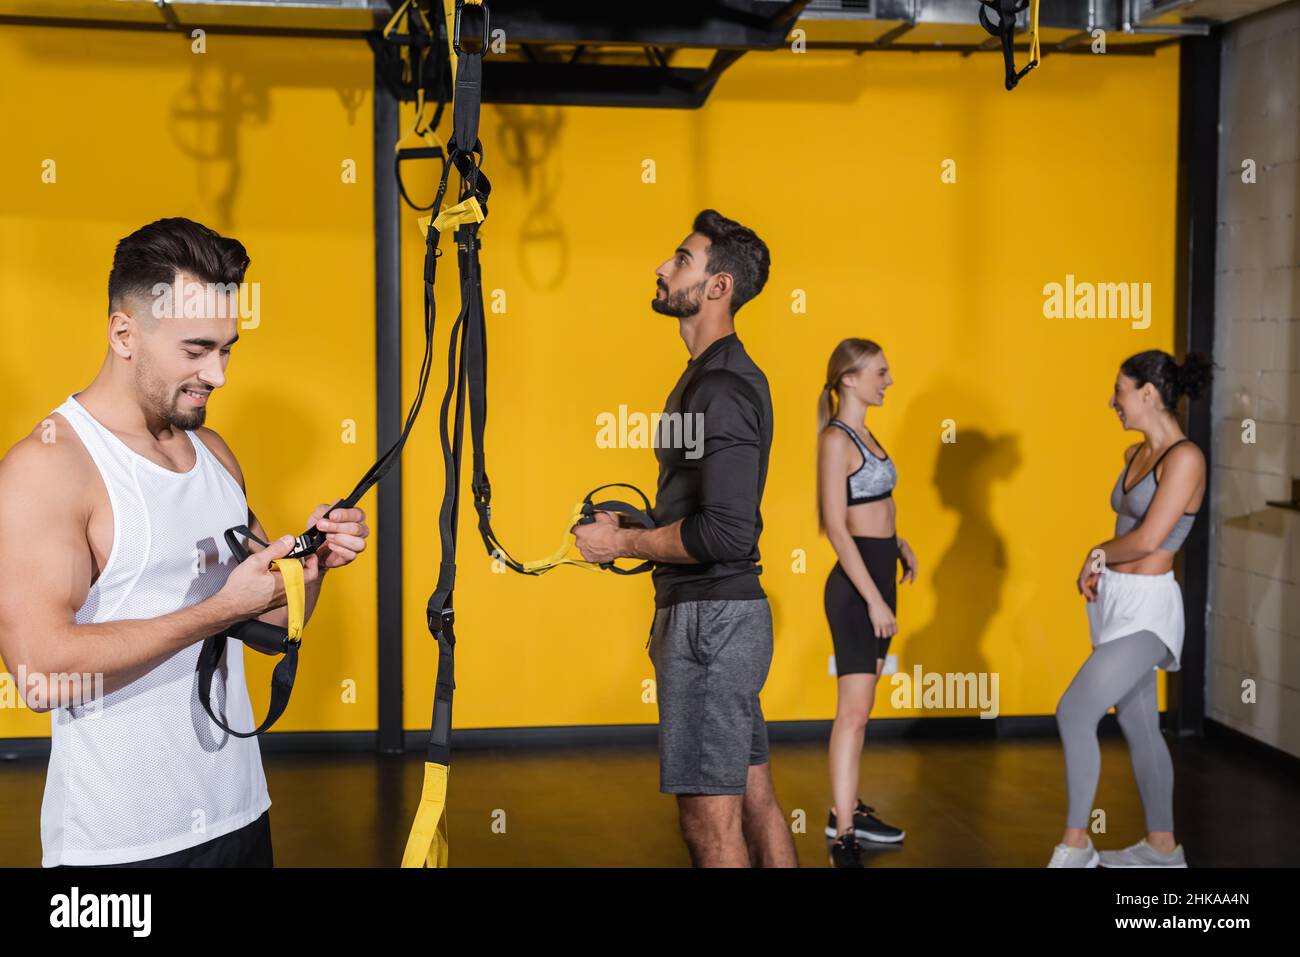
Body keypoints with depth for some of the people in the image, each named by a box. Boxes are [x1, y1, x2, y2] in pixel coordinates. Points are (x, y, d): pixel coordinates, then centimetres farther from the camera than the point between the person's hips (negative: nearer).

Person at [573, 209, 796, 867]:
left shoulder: (722, 388, -17)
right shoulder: (712, 375, 16)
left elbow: (725, 533, -26)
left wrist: (623, 543, -14)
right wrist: (637, 532, 13)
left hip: (711, 616, -11)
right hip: (724, 613, 11)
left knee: (709, 815, -6)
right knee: (753, 798, 15)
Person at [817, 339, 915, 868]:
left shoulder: (863, 434, 13)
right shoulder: (836, 439, -14)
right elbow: (837, 527, -19)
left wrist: (899, 542, 11)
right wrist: (874, 600, -21)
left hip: (879, 576, 9)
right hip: (856, 584, -9)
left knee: (860, 707, 15)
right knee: (854, 710, -11)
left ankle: (847, 809, 25)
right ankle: (843, 840, -10)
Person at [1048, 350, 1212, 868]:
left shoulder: (1185, 457, -16)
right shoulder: (1136, 454, 10)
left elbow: (1148, 538, -22)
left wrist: (1098, 552, -4)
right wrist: (1101, 564, 0)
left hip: (1146, 606, -9)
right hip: (1117, 600, 9)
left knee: (1074, 712, -13)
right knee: (1139, 727, 14)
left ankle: (1075, 844, -1)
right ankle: (1162, 846, 25)